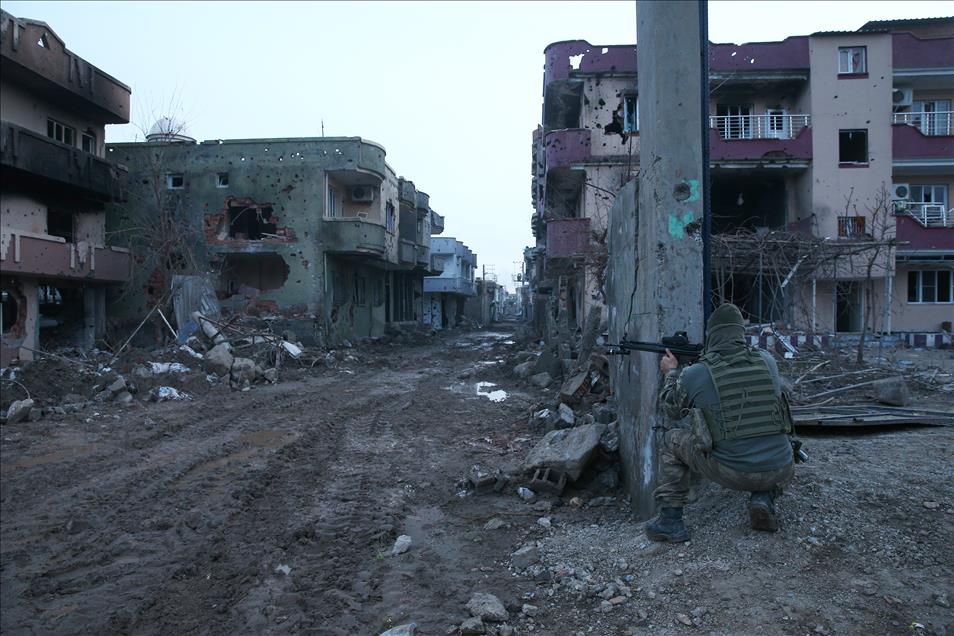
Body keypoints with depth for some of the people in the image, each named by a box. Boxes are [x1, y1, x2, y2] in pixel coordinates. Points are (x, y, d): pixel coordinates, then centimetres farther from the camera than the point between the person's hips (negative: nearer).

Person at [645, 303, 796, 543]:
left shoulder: (693, 375, -9)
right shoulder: (767, 362, 1)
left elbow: (673, 409, 12)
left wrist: (671, 372, 28)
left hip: (730, 474, -3)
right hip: (781, 472, 3)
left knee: (673, 440, 18)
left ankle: (670, 520, 16)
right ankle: (763, 498, 12)